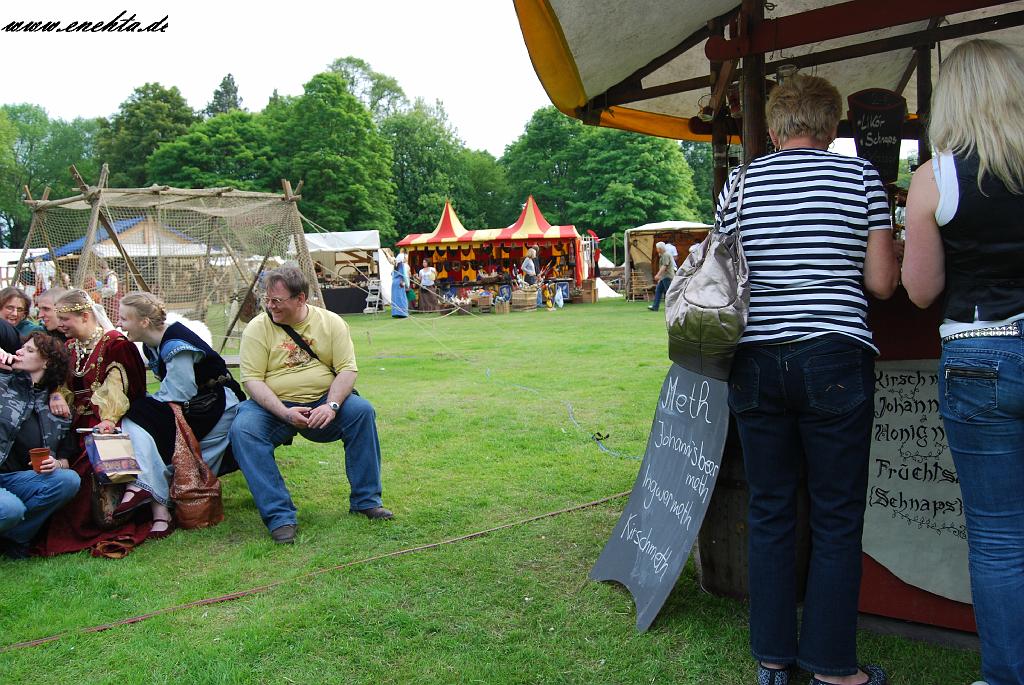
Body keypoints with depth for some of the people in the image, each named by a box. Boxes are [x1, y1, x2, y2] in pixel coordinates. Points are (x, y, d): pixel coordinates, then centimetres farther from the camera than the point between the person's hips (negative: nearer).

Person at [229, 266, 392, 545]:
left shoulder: (331, 322, 1)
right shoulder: (257, 328, -3)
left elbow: (347, 369, -5)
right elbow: (252, 379, -9)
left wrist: (331, 405, -23)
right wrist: (285, 413, -23)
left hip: (322, 403, 1)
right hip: (274, 406, -1)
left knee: (362, 410, -26)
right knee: (242, 429, -31)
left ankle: (366, 500, -12)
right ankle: (279, 517, -27)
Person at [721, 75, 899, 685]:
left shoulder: (740, 183, 8)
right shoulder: (862, 177, 2)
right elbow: (882, 283, 0)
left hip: (756, 361, 3)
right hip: (833, 360, -3)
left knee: (770, 512, 11)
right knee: (837, 519, 6)